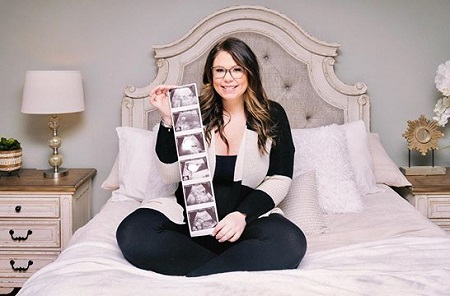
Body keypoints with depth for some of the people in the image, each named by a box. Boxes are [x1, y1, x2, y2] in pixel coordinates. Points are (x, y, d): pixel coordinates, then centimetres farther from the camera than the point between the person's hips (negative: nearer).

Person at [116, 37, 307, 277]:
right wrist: (168, 119, -11)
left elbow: (280, 180, 0)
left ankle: (187, 280, -27)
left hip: (251, 213, -1)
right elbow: (171, 174, 0)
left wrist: (243, 214, -16)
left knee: (291, 243, -34)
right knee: (132, 232, -27)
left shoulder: (272, 115, 3)